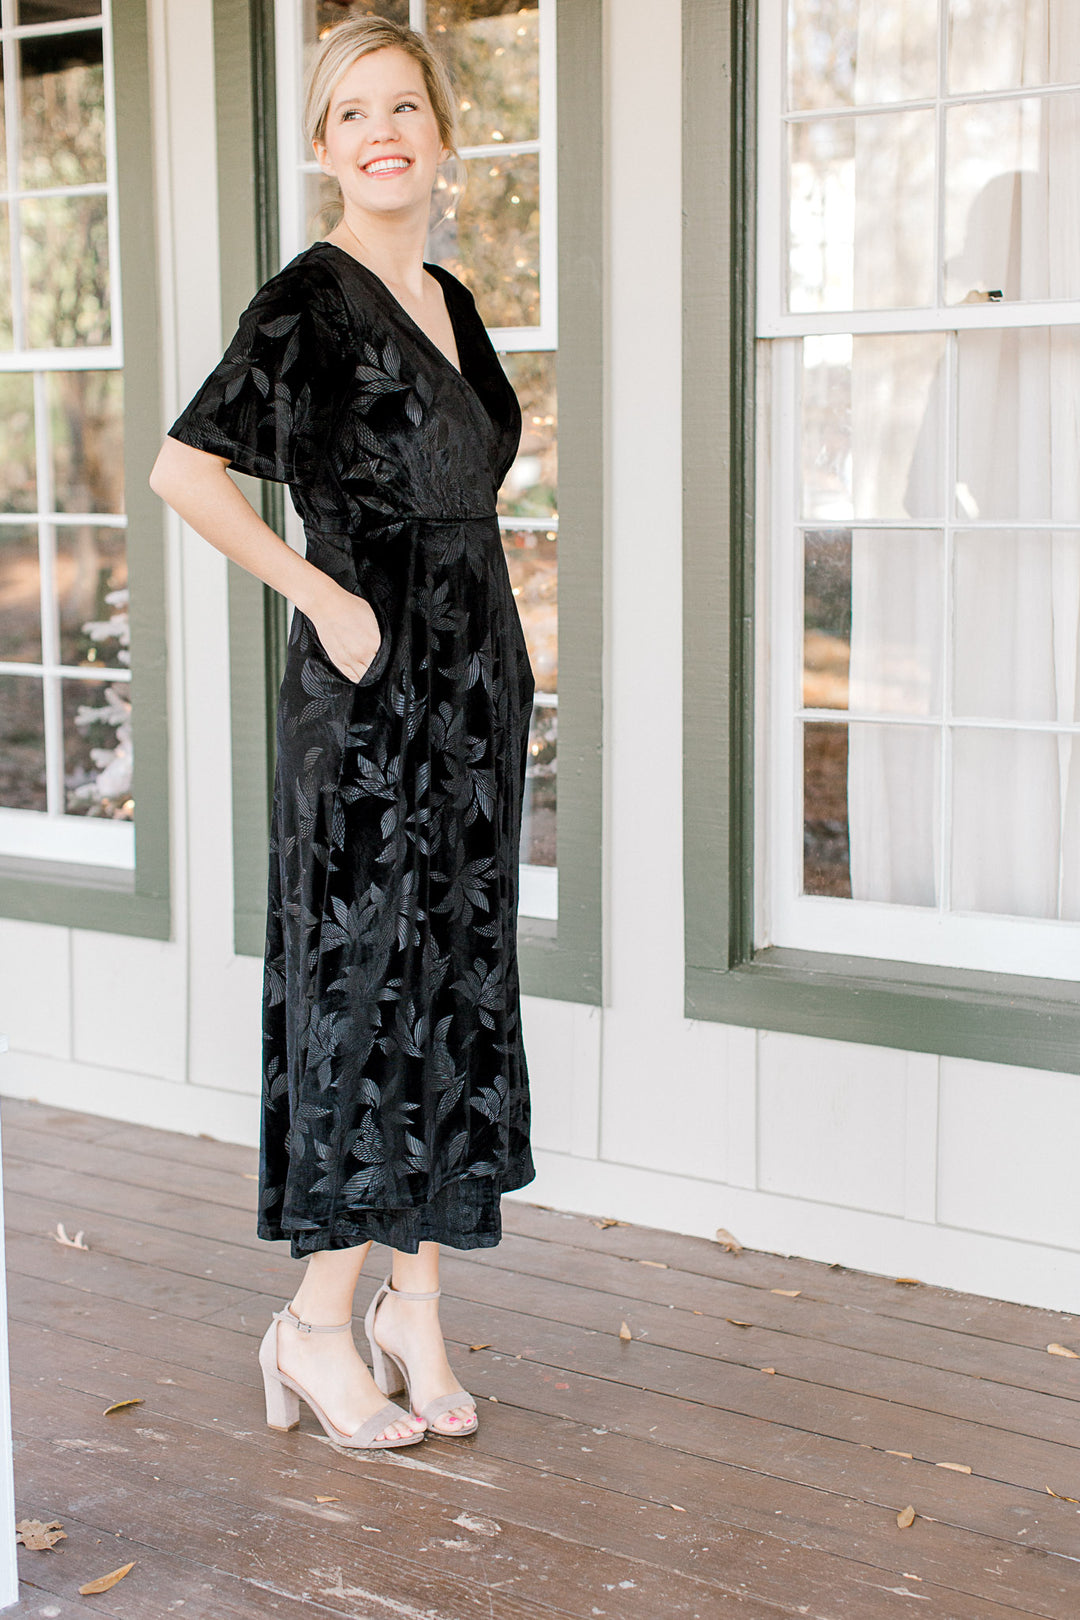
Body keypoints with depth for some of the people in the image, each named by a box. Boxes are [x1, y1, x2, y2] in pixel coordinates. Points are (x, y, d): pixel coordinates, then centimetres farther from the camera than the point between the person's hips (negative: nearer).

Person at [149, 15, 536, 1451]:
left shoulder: (450, 303, 13)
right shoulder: (310, 300, -9)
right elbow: (185, 469, -17)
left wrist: (498, 637, 14)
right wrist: (324, 599, -16)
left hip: (477, 685, 8)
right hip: (371, 693, -8)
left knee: (457, 986, 9)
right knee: (366, 987, -3)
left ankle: (415, 1300, 19)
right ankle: (320, 1322, 9)